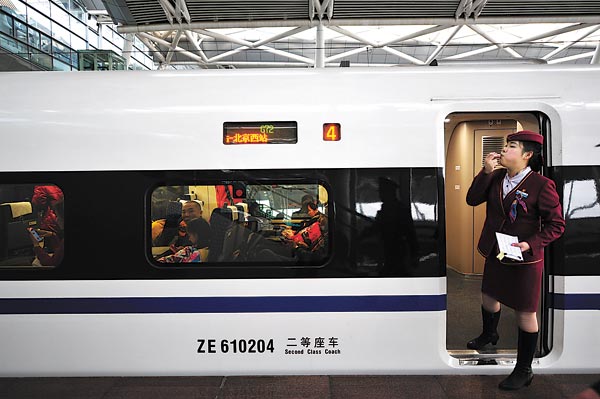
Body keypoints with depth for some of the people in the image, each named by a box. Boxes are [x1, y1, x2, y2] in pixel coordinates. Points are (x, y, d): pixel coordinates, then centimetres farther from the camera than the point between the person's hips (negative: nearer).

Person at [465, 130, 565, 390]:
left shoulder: (542, 185, -17)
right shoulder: (496, 177, 0)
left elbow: (556, 225, -13)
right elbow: (472, 199, -8)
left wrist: (531, 245, -26)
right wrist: (486, 172, -16)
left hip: (524, 260, -6)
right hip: (495, 253, 6)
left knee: (525, 313, 7)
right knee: (489, 296, 24)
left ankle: (524, 371, 26)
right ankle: (489, 334, 55)